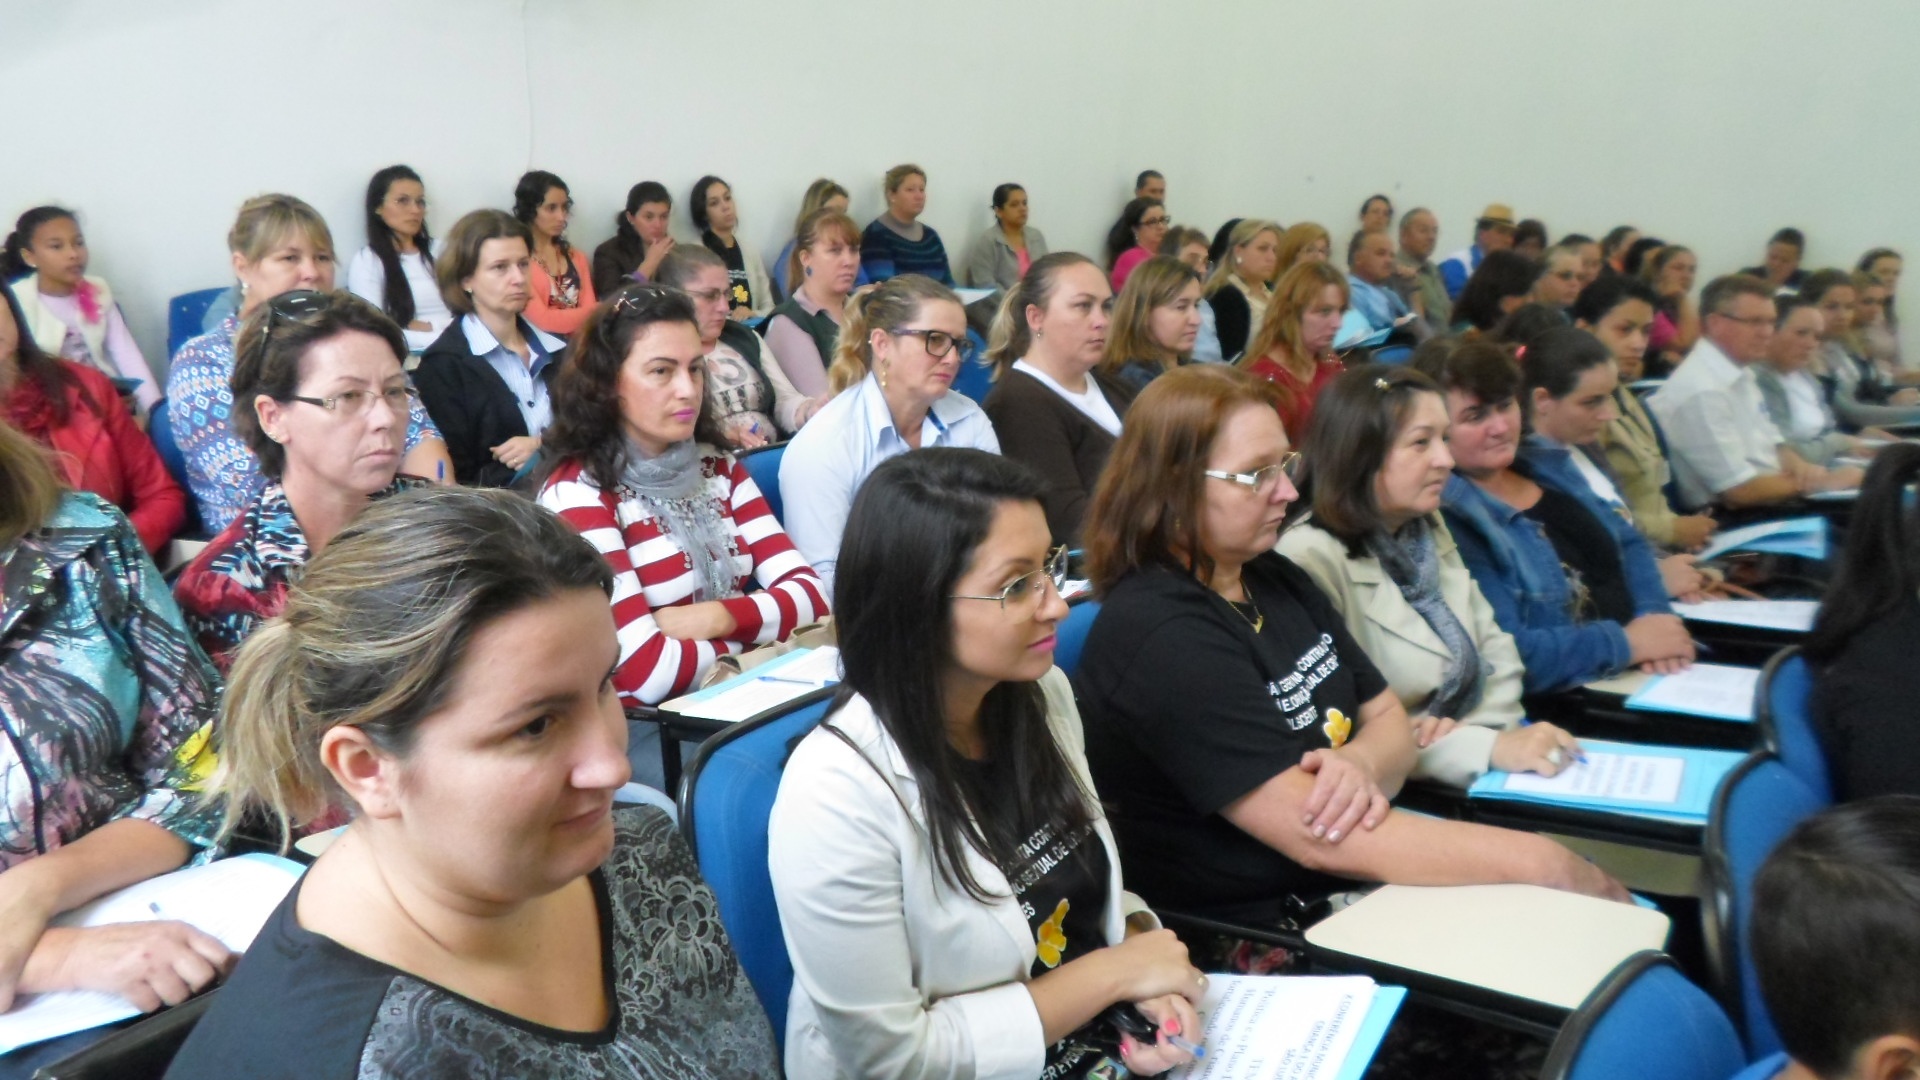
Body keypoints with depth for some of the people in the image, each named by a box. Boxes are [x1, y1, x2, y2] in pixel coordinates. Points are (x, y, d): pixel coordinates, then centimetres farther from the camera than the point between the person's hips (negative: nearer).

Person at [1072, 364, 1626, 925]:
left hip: (1361, 893, 8)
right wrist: (1533, 859, -20)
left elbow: (1389, 720, 12)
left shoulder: (1277, 580, 8)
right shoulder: (1157, 635, -21)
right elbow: (1319, 838, -23)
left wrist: (1360, 764, -13)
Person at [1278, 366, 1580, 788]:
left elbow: (1495, 648, 10)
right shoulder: (1311, 558, -17)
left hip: (1480, 781, 8)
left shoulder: (1429, 530, 11)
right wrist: (1486, 747, -22)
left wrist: (1485, 727, -9)